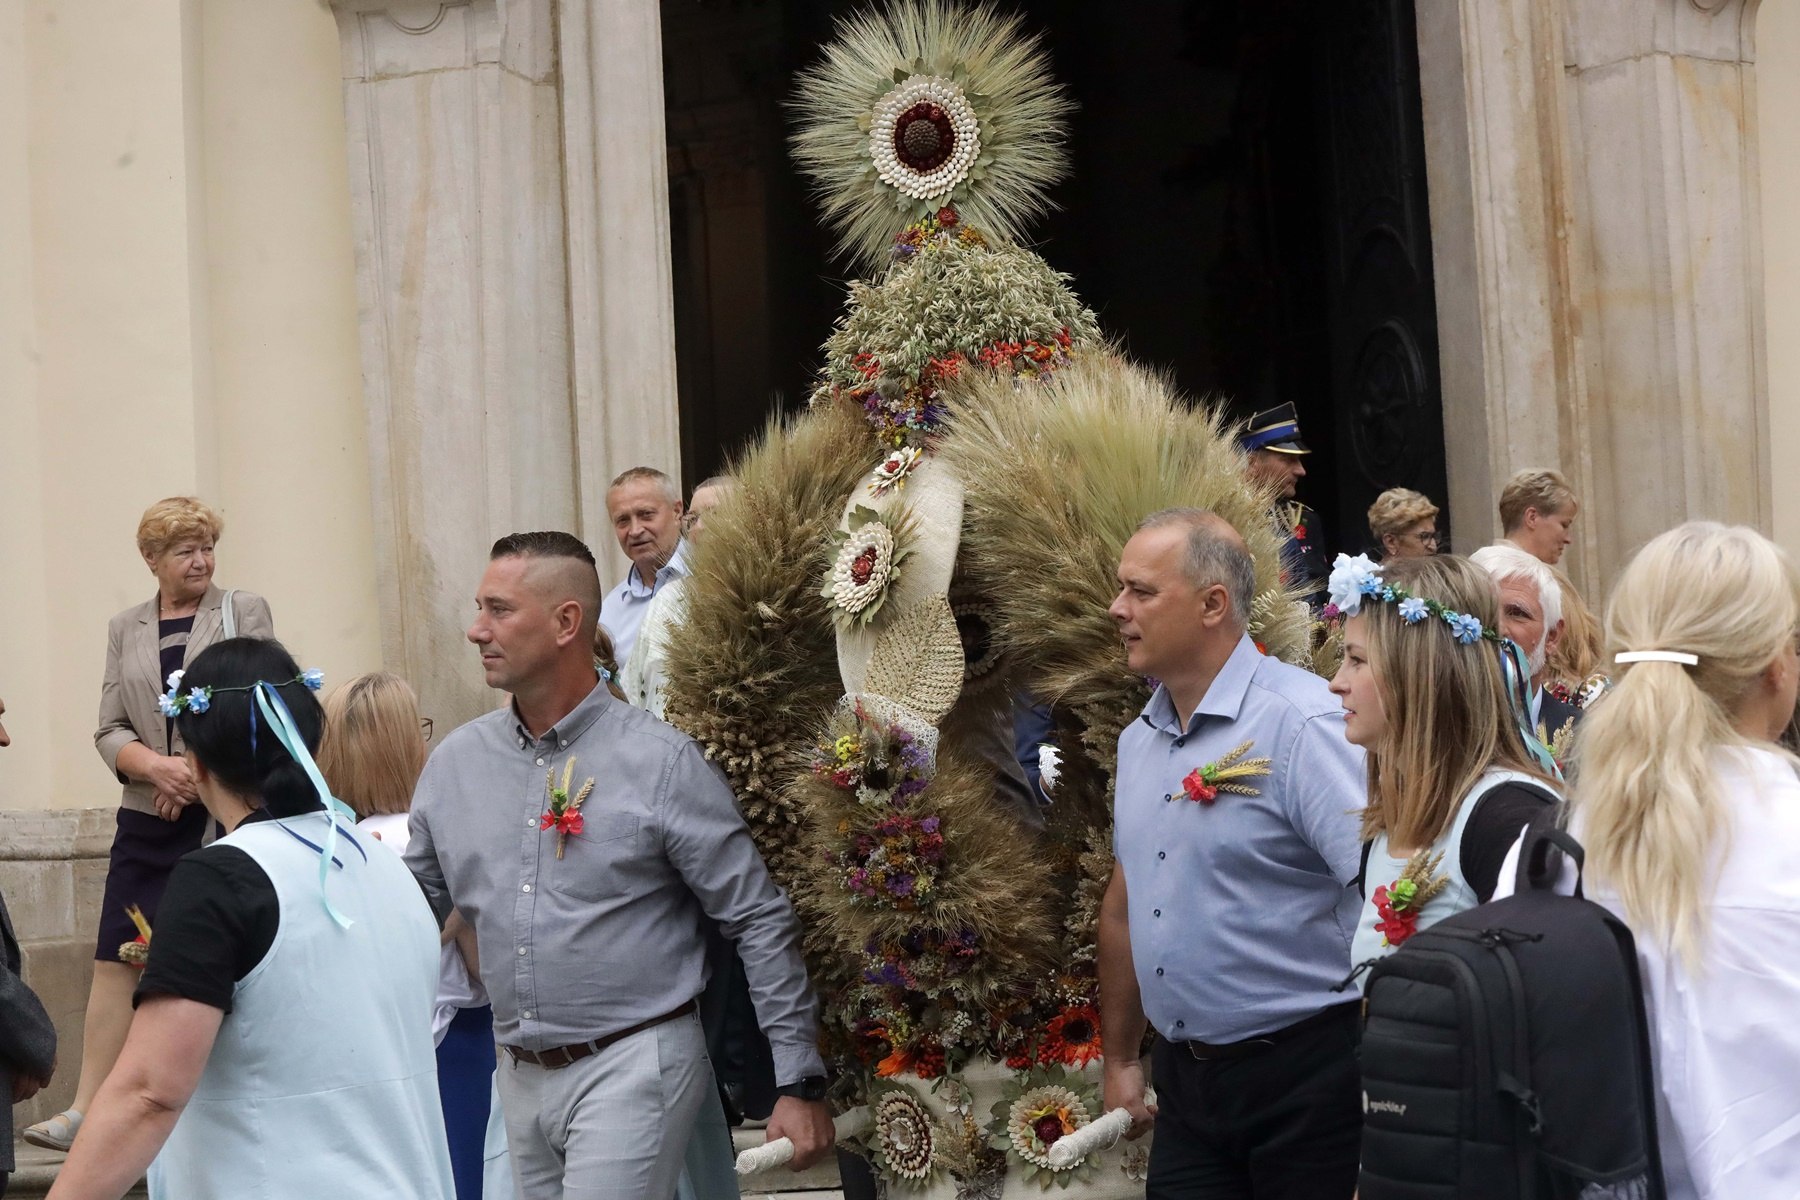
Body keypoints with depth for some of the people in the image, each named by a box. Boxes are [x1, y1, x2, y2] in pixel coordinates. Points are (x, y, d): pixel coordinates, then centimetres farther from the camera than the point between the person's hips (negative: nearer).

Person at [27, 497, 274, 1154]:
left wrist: (200, 775, -11)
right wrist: (158, 767, -11)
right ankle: (85, 1107, 1)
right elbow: (109, 730, 9)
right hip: (147, 822, 3)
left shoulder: (245, 613, 3)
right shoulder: (125, 629, 13)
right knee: (116, 959, -1)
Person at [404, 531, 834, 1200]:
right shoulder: (455, 762, 5)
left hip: (632, 1068, -6)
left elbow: (761, 924, -8)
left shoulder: (662, 763, -10)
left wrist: (799, 1083, -10)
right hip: (520, 1076, 6)